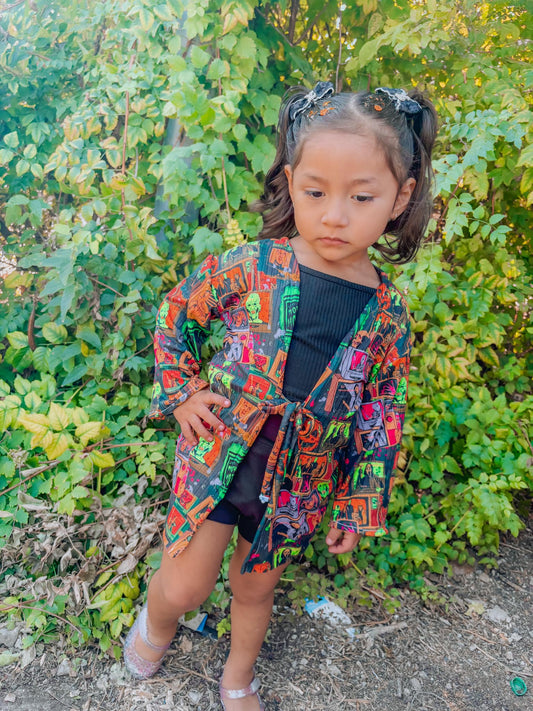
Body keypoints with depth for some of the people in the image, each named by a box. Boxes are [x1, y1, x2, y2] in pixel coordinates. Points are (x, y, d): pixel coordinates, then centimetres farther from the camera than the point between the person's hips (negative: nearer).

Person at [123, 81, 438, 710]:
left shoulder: (388, 314, -10)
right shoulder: (249, 266, -16)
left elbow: (382, 418, -1)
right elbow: (178, 312, 2)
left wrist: (359, 509, 2)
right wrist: (181, 392, -5)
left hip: (297, 489, 2)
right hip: (215, 455, -1)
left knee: (256, 588, 21)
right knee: (185, 587, 7)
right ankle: (154, 621, 46)